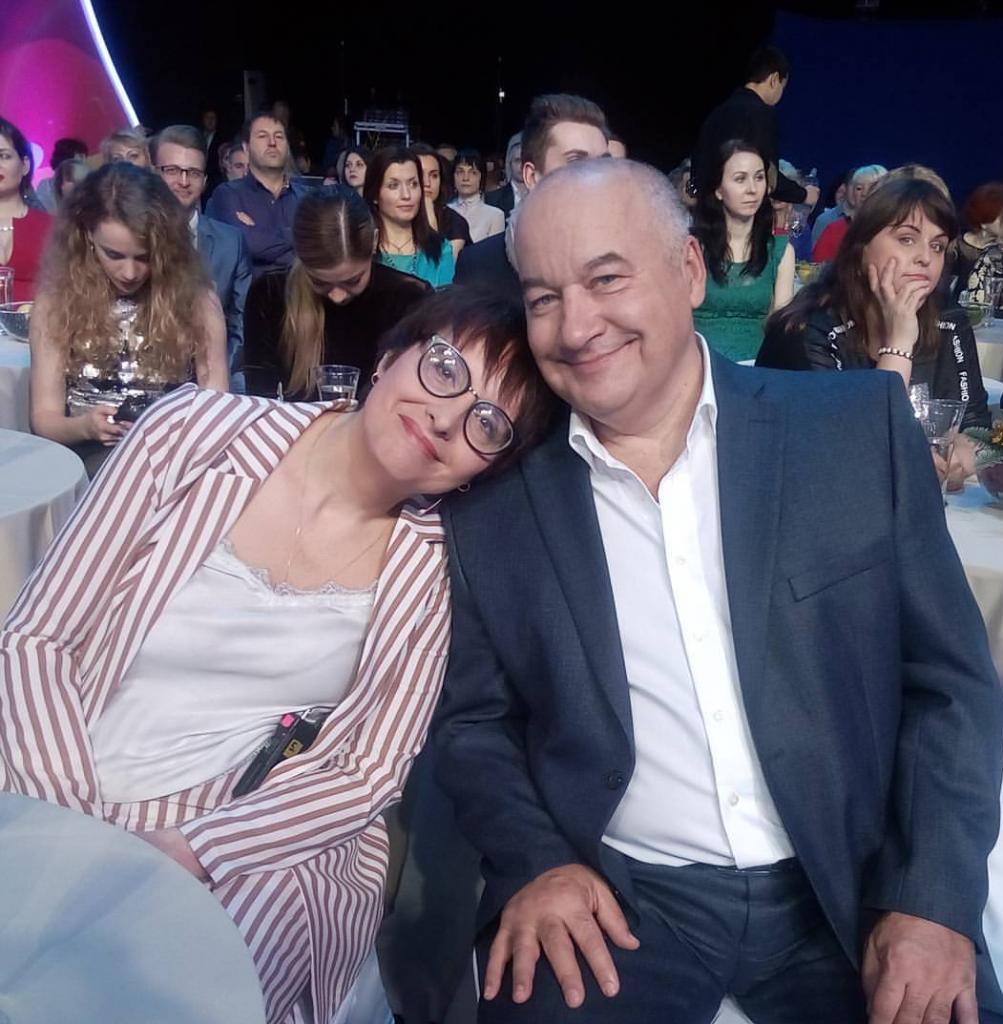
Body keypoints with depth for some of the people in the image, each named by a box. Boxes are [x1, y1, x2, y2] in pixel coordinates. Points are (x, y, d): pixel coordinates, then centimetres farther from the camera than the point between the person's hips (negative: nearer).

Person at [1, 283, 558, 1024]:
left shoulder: (435, 566, -6)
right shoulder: (194, 430, -8)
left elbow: (370, 773, -5)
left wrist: (187, 849, -18)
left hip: (265, 847, 0)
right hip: (62, 811, 0)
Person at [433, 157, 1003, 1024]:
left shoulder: (859, 428, -4)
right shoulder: (491, 501, -3)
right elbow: (473, 719, 6)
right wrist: (536, 863, -10)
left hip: (846, 891, 1)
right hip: (615, 899, 0)